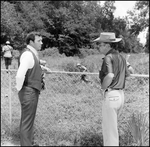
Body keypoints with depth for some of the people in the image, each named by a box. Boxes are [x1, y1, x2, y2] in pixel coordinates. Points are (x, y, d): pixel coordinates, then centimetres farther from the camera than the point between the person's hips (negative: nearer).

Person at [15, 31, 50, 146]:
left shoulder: (33, 53, 9)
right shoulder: (28, 54, -20)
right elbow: (19, 75, -30)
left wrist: (40, 67, 18)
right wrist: (19, 89, -17)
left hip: (33, 91, 10)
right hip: (29, 92, -10)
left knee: (29, 119, 21)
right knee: (27, 121, 0)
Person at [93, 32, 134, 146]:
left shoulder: (109, 57, -14)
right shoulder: (121, 57, 12)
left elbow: (109, 76, -27)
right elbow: (128, 74, 23)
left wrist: (103, 87, -11)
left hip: (111, 95, -9)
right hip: (121, 94, 9)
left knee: (109, 128, 2)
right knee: (111, 125, 23)